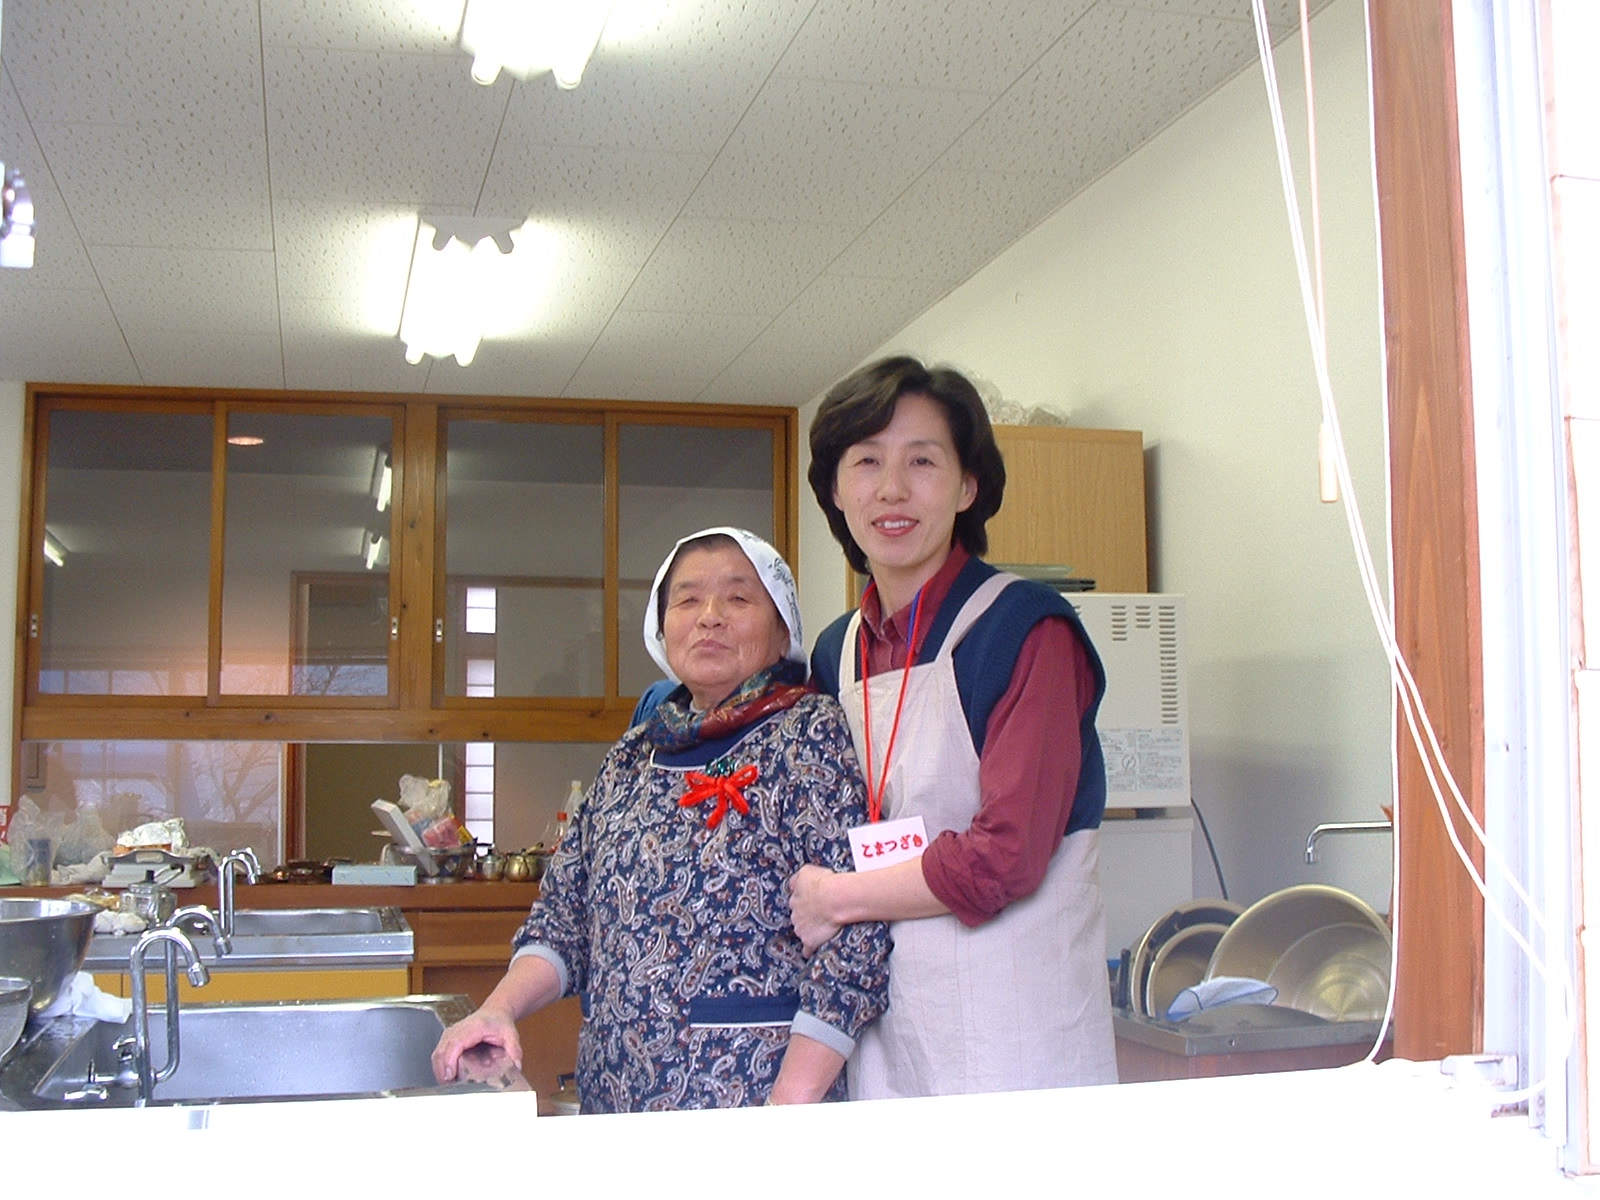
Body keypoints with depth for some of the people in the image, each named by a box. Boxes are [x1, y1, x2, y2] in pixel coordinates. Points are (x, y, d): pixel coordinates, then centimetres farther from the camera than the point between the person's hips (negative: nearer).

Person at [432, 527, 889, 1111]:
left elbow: (855, 941, -15)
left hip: (746, 1104, -5)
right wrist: (499, 1009, -3)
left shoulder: (810, 733, -7)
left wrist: (787, 1115, -20)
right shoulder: (631, 760, 11)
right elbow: (564, 914, 15)